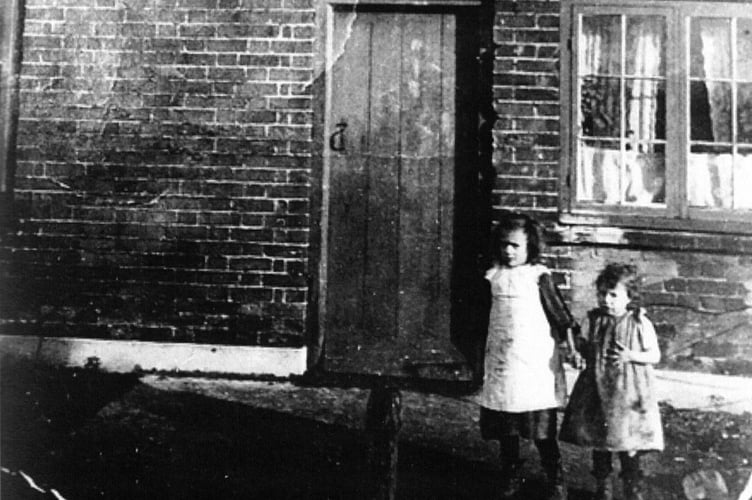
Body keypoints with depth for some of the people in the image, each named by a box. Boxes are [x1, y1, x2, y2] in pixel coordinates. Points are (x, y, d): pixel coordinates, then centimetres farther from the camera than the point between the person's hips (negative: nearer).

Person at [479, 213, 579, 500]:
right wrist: (484, 358, 16)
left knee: (542, 425, 0)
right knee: (505, 425, 11)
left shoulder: (538, 276, -6)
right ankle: (510, 474, 25)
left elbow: (558, 311, -2)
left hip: (535, 360, -4)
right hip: (501, 361, 4)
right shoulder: (495, 276, 7)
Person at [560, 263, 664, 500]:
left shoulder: (640, 323, -8)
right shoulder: (593, 319, 1)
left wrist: (631, 355, -20)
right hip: (597, 390, 4)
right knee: (599, 447, 14)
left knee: (630, 449, 3)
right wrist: (582, 346, -11)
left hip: (628, 393, -3)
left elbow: (655, 355, -4)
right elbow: (581, 342, 12)